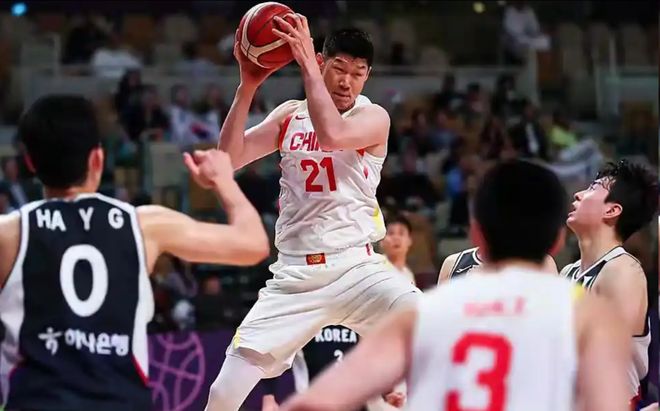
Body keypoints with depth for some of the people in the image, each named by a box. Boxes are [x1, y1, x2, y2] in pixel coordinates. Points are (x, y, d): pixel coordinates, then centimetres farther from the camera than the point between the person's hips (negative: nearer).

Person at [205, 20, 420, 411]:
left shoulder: (374, 117, -3)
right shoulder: (291, 115, 10)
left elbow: (332, 135, -25)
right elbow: (229, 159, 0)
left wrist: (306, 65, -23)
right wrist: (248, 86, -9)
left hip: (356, 268, -3)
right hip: (295, 276, 3)